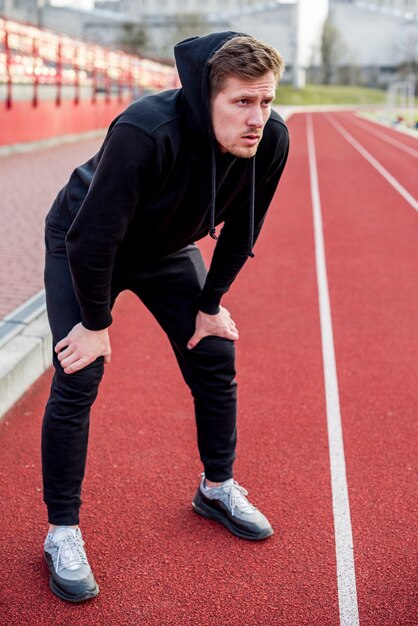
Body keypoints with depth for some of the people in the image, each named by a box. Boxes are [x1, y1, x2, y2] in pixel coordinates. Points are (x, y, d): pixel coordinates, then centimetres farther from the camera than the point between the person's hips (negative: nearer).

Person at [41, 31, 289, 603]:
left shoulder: (271, 140, -23)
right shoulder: (146, 132, -40)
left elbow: (241, 230, -6)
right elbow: (92, 237, -33)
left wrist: (211, 302, -1)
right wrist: (96, 323, -22)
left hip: (168, 251, 5)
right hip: (82, 248, -5)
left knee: (215, 358, 5)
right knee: (77, 380, -12)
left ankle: (217, 488, 28)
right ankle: (62, 532, 4)